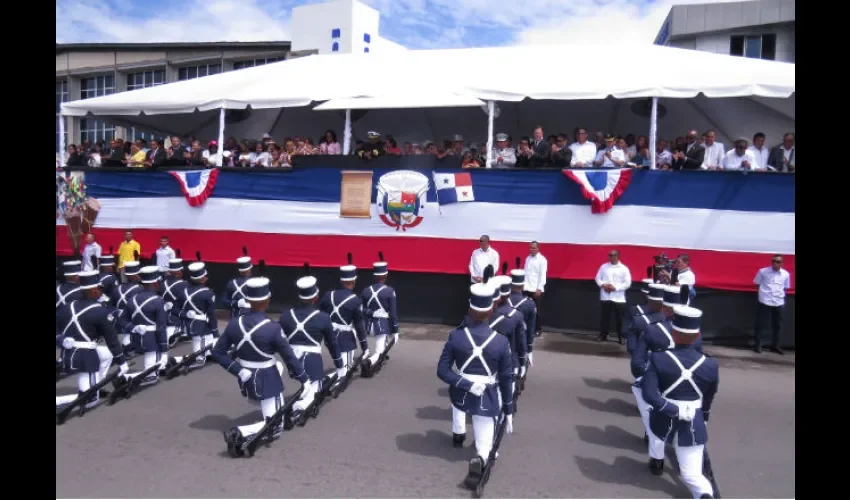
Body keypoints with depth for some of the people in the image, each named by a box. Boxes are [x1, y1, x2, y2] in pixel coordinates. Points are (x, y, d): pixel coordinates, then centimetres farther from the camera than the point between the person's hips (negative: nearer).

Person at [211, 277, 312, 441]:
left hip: (246, 381, 6)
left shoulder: (234, 324, -10)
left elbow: (217, 353, -5)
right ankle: (242, 433, -17)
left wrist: (239, 371, -6)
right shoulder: (273, 328, -24)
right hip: (268, 381, -6)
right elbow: (289, 357, -15)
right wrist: (304, 379, -2)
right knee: (274, 426, 8)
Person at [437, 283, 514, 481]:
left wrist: (466, 384, -14)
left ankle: (458, 433, 51)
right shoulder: (502, 342, -13)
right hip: (488, 400, -2)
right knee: (484, 443, 11)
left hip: (460, 394, 2)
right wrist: (509, 412, 4)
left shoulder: (455, 336, -13)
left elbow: (442, 371, -13)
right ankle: (481, 457, -22)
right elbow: (507, 380, -5)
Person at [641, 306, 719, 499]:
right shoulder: (710, 365, -10)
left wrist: (674, 410, -14)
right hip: (694, 424, 0)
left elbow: (649, 395, -25)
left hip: (664, 419, 0)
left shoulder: (658, 359, -18)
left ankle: (656, 463, 60)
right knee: (692, 474, 8)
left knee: (656, 436, 35)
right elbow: (708, 399, 6)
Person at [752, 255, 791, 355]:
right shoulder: (763, 271, -3)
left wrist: (781, 296, 5)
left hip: (779, 303, 3)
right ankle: (757, 345, 11)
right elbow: (757, 284, 7)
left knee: (777, 325, 11)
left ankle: (775, 346, 24)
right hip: (765, 302, -3)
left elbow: (785, 288, 15)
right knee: (760, 324, 0)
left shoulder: (786, 274, 4)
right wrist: (764, 293, 0)